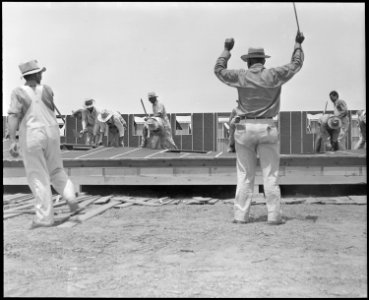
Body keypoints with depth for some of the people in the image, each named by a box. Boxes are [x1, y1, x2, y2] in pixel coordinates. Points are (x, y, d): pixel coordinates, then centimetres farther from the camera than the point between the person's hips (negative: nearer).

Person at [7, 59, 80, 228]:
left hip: (31, 137, -3)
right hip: (51, 133, 3)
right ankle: (71, 198, 3)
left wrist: (12, 140, -21)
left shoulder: (19, 92, -7)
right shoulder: (47, 90, 2)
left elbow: (13, 116, -17)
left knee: (38, 177, 1)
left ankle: (45, 217, 1)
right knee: (55, 170, 21)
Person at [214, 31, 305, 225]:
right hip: (267, 128, 0)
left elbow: (218, 69, 14)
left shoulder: (240, 77, -1)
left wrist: (227, 50, 23)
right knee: (270, 175, 4)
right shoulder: (274, 75, -2)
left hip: (245, 128, 1)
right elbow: (296, 64, 12)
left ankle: (241, 215, 9)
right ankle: (274, 216, 5)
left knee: (244, 175, 7)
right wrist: (298, 44, 26)